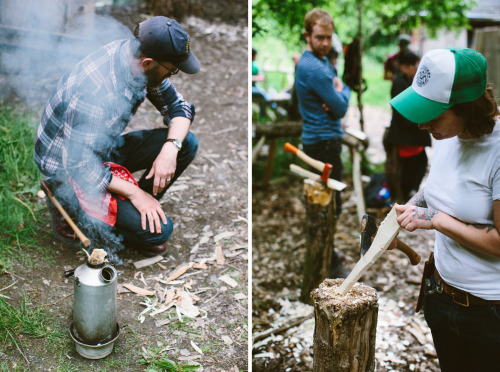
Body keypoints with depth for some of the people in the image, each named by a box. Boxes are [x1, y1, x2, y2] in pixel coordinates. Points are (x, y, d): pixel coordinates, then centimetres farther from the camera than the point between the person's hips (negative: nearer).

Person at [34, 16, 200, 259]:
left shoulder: (137, 57, -13)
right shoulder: (93, 92, -36)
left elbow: (178, 106, -2)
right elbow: (81, 167, -28)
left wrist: (170, 148, -21)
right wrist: (134, 192, -24)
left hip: (107, 148, 8)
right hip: (68, 170, -8)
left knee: (187, 143, -9)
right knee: (157, 230, -19)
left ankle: (138, 209, 6)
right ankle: (73, 211, 3)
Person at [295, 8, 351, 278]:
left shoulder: (321, 60, 12)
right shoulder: (314, 68, -21)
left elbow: (336, 99, 11)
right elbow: (341, 109, -18)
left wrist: (335, 99, -12)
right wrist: (342, 91, 2)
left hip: (320, 140, 11)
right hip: (323, 142, -11)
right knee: (331, 204, -3)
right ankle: (329, 263, 7)